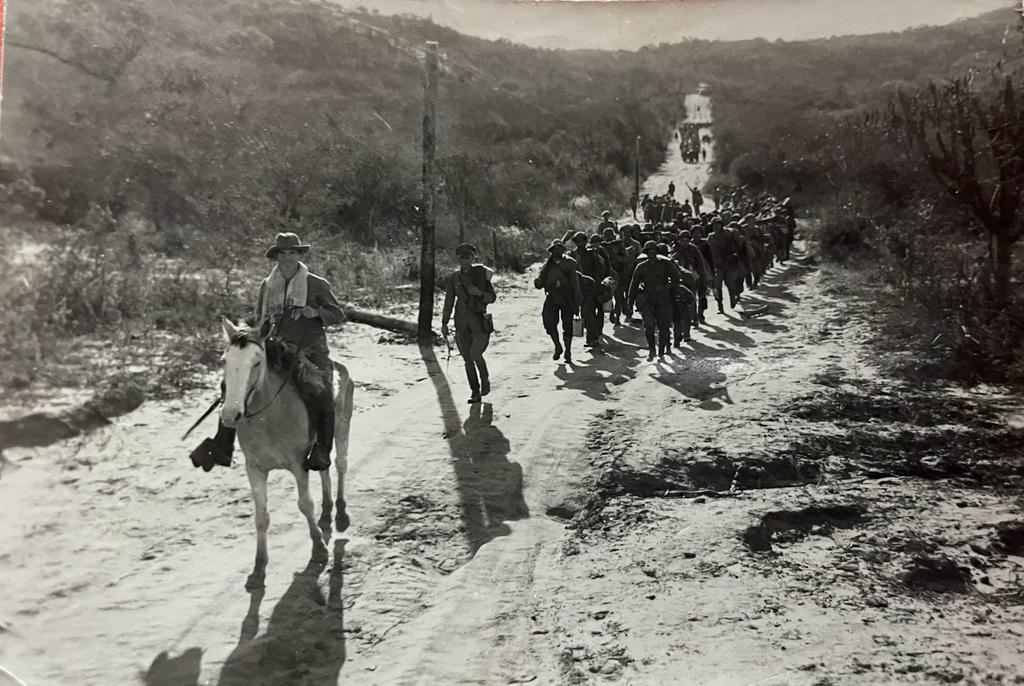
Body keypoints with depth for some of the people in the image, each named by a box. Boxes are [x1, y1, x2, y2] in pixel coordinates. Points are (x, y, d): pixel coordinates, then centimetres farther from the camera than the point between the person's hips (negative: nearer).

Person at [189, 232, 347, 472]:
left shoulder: (317, 285, 2)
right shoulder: (267, 286, 13)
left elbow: (339, 315, 6)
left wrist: (316, 312, -13)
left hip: (310, 352, -4)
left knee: (321, 398, -27)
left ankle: (322, 451, -11)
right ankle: (221, 448, -3)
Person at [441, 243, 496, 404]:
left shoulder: (481, 274, -2)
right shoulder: (454, 277, 5)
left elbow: (492, 298, 0)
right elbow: (449, 301, 9)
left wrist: (479, 293, -20)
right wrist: (444, 323, 6)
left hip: (480, 322, -3)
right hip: (462, 324, 3)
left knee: (475, 354, -20)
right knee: (468, 360, 4)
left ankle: (485, 379, 9)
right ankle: (475, 393, 17)